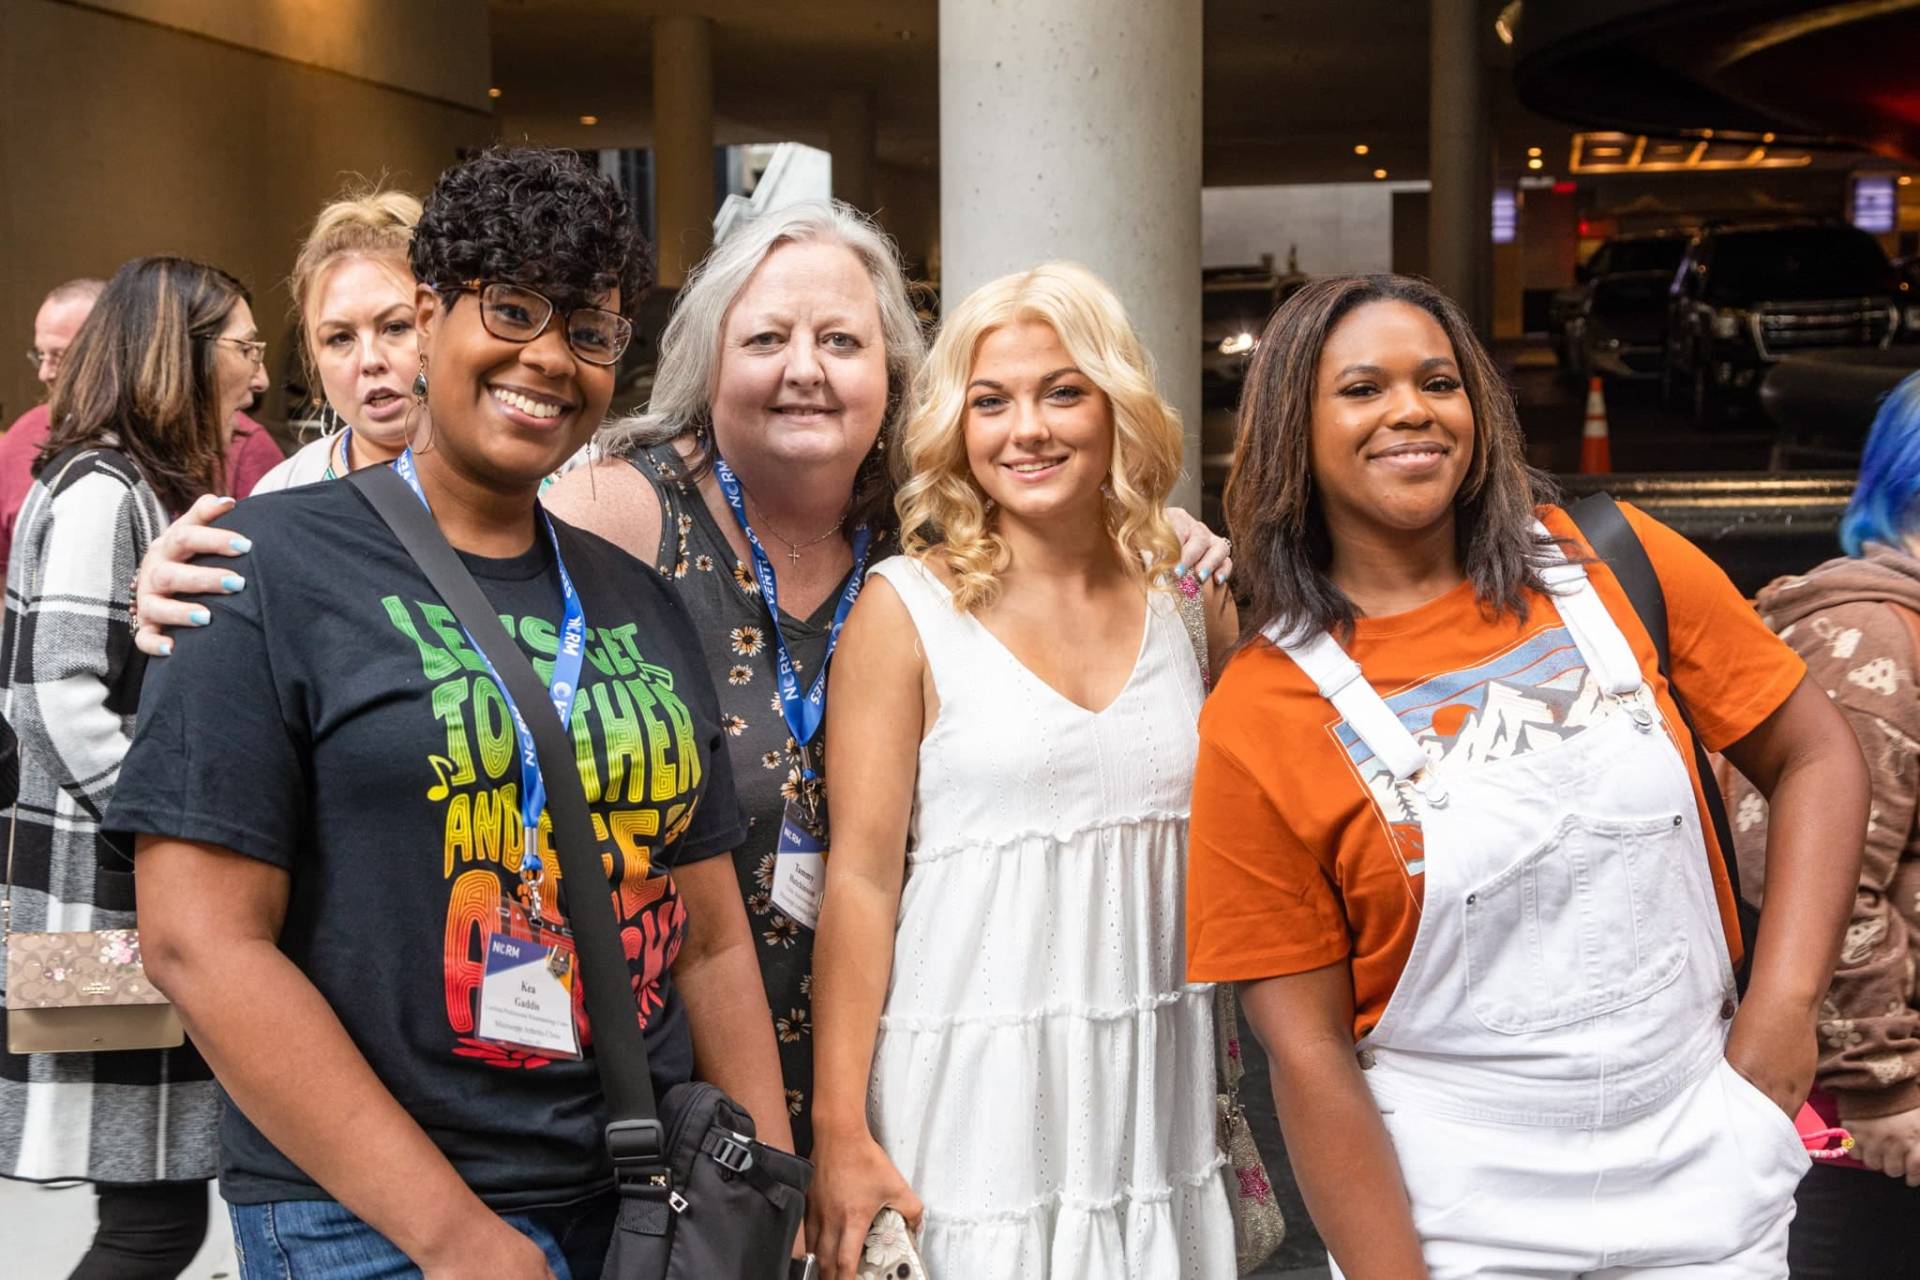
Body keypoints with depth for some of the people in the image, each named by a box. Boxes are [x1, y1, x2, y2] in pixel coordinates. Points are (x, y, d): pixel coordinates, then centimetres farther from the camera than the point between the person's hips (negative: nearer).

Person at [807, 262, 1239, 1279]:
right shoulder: (907, 608, -4)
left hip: (1160, 1100, 3)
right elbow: (861, 878, -8)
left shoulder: (1190, 596, 6)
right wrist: (838, 1132, -10)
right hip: (976, 1104, -3)